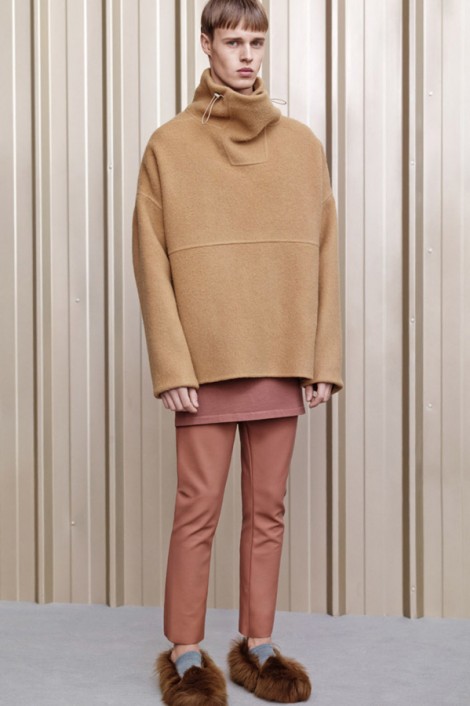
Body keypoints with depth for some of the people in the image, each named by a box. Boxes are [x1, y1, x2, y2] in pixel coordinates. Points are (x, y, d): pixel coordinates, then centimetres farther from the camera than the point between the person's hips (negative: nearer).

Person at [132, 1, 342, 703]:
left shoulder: (302, 144, 8)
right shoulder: (170, 144, 1)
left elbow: (324, 254, 7)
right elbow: (151, 260, -3)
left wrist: (323, 357, 1)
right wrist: (171, 363, -9)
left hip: (282, 357, 3)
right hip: (206, 358, -2)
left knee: (268, 508, 9)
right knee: (199, 508, 3)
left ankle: (258, 645, 23)